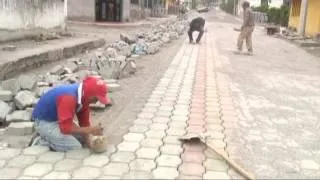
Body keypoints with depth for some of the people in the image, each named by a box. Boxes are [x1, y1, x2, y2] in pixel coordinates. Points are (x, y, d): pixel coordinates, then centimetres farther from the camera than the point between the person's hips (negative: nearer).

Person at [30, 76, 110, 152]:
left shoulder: (83, 96, -8)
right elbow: (65, 128, -37)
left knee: (83, 141, 10)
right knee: (76, 148, -18)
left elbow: (84, 122, -1)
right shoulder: (68, 98, -35)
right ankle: (42, 143, -3)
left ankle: (50, 137, 14)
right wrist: (90, 130, -33)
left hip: (60, 120, 9)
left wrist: (88, 144, -8)